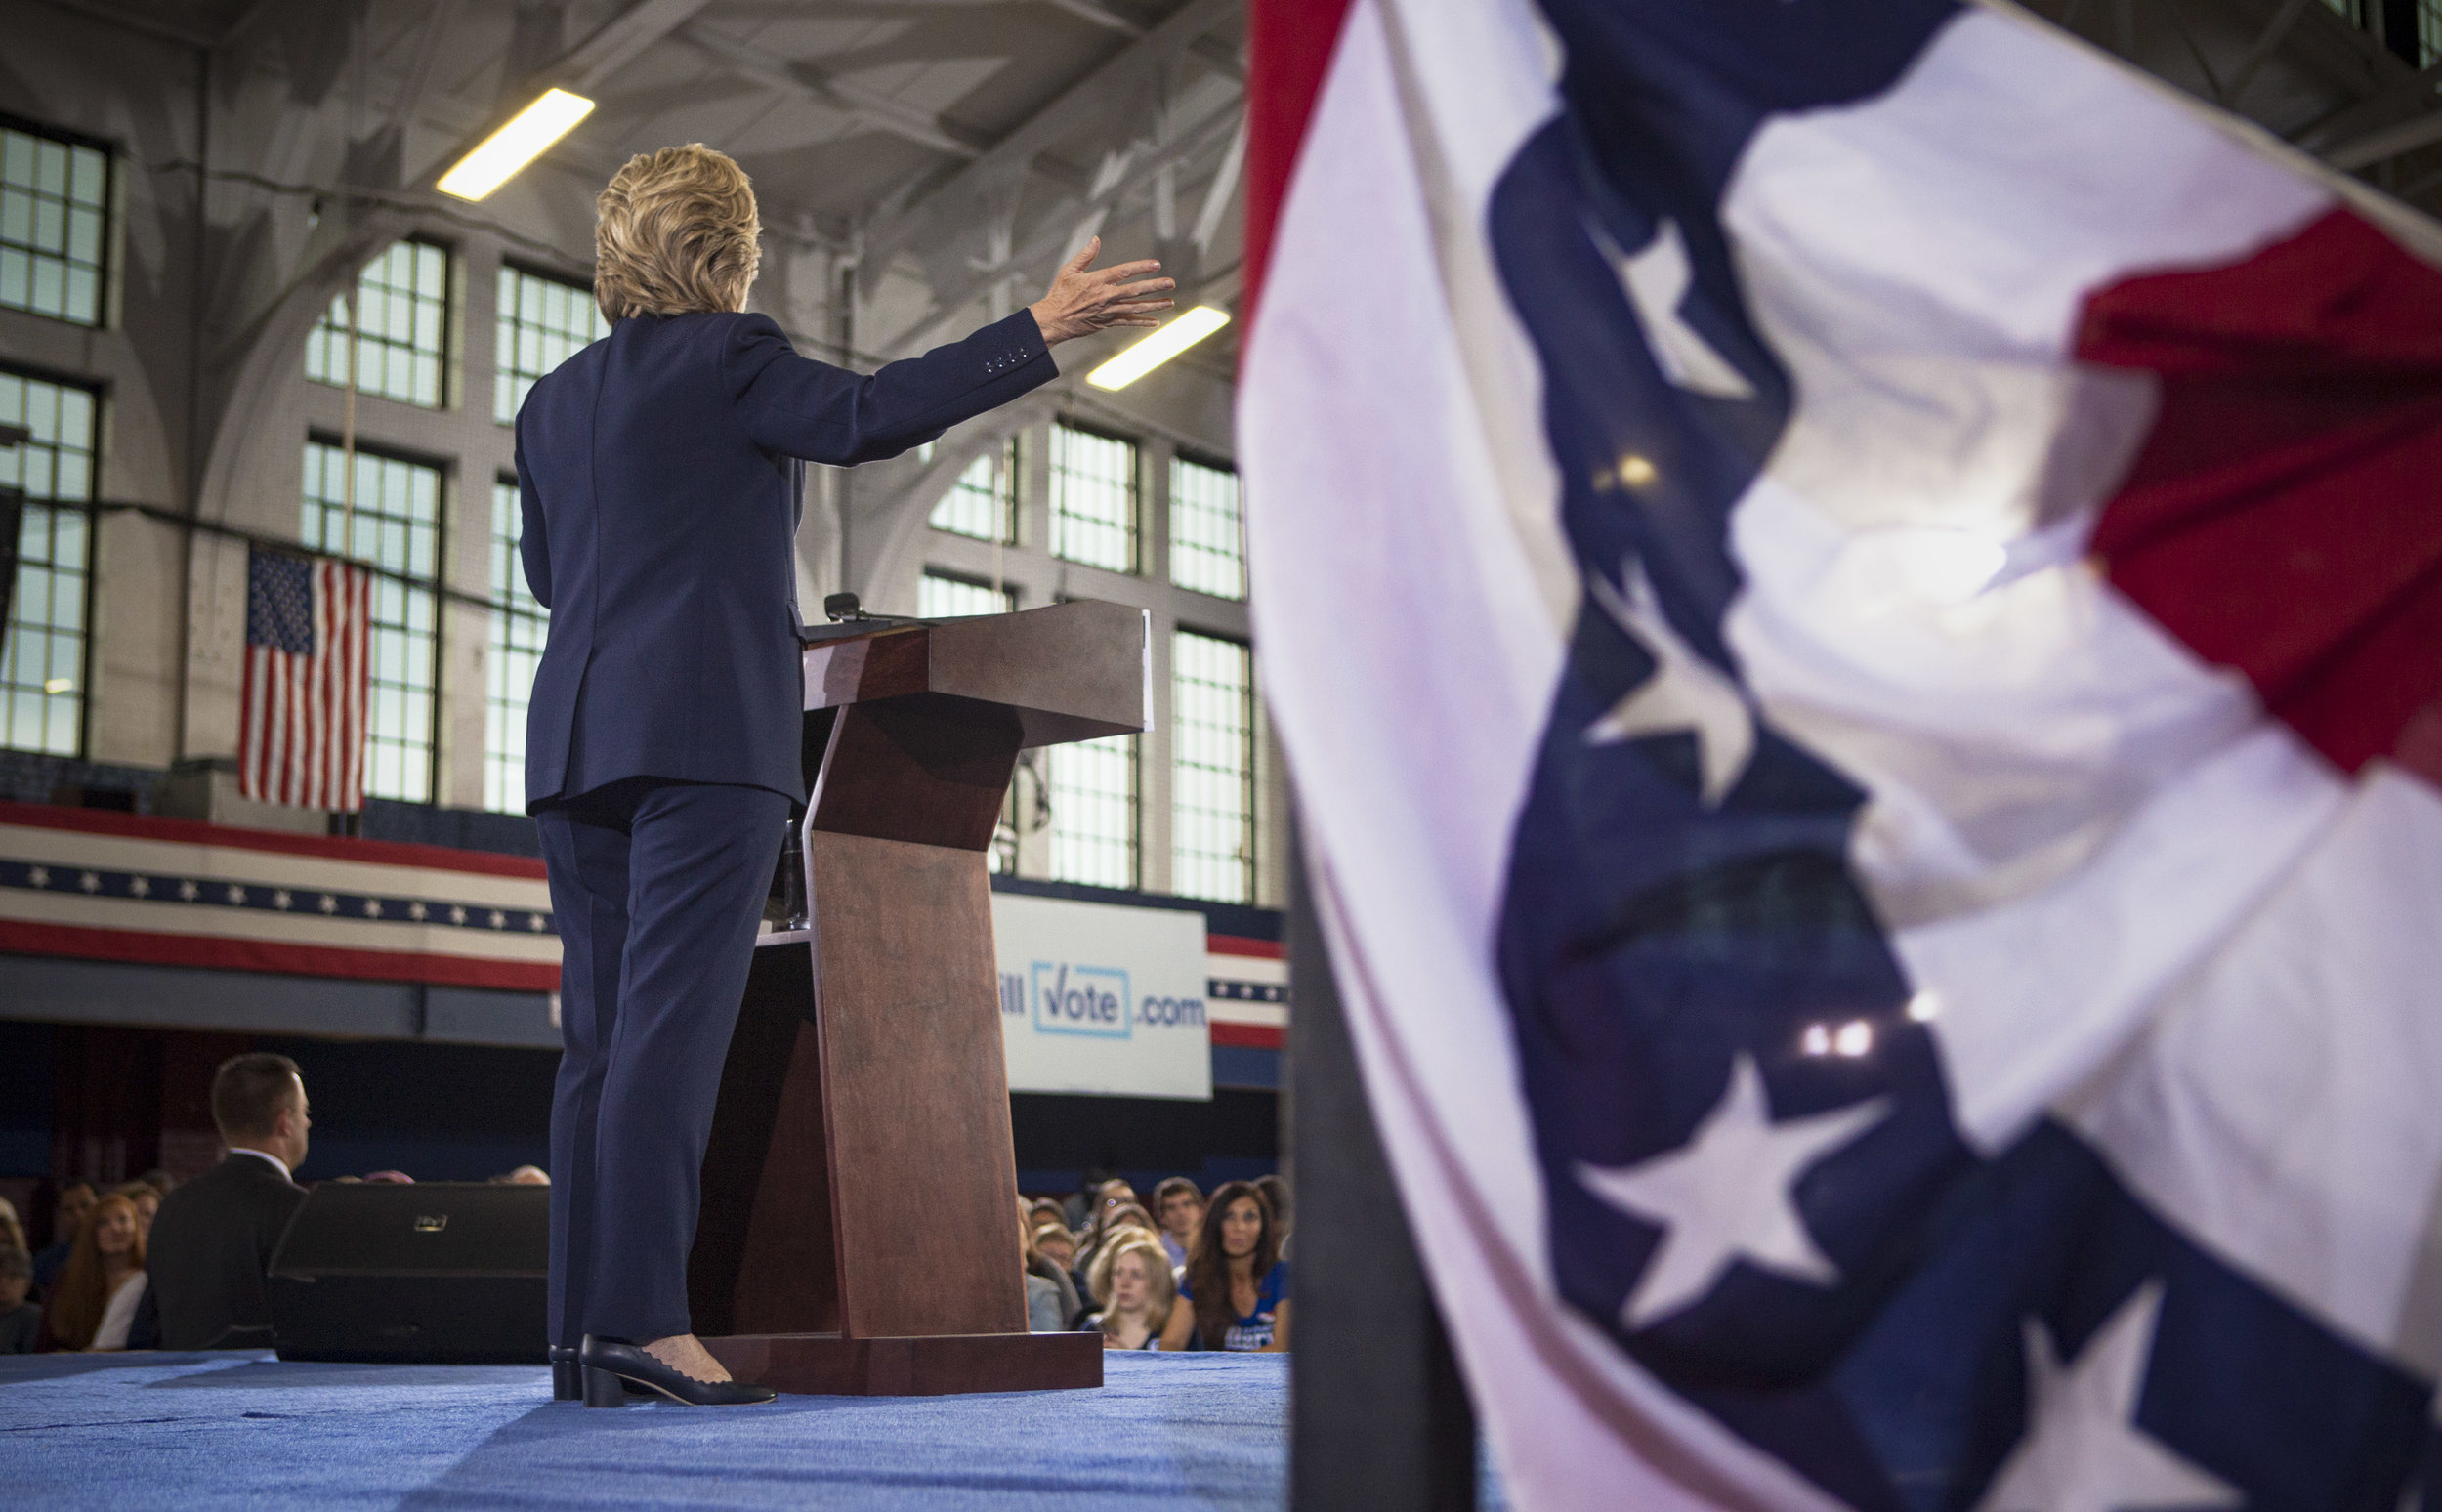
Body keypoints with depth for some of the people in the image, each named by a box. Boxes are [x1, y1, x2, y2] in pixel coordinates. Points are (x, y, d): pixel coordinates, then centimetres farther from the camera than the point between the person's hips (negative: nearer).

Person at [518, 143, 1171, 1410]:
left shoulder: (552, 399, 19)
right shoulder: (724, 357, -2)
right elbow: (865, 415, -13)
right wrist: (1040, 329, -12)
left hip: (579, 734, 7)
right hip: (706, 727, -7)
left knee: (599, 1035, 6)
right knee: (671, 1022, -12)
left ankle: (580, 1333, 4)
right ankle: (640, 1317, -17)